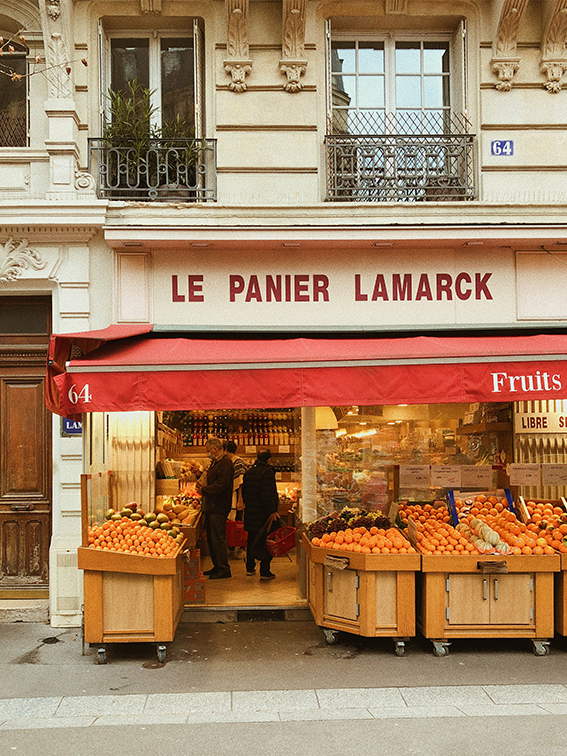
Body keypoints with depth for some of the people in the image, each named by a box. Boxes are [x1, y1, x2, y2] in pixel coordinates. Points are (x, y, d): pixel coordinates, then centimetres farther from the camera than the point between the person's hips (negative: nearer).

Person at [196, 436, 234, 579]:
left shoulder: (225, 464, -15)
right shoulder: (215, 463, 19)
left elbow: (221, 485, -24)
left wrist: (204, 490, -14)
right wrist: (202, 484, 6)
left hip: (218, 508, -11)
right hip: (211, 508, 11)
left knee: (218, 539, -7)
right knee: (211, 538, 15)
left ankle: (224, 569, 0)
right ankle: (217, 566, 24)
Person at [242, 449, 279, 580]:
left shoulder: (248, 472, 8)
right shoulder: (267, 472, -15)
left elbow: (244, 492, 13)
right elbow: (267, 494, -21)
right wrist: (272, 511, -18)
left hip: (250, 513, 7)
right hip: (263, 513, -7)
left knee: (252, 539, 18)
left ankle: (250, 568, 27)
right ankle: (265, 572, 1)